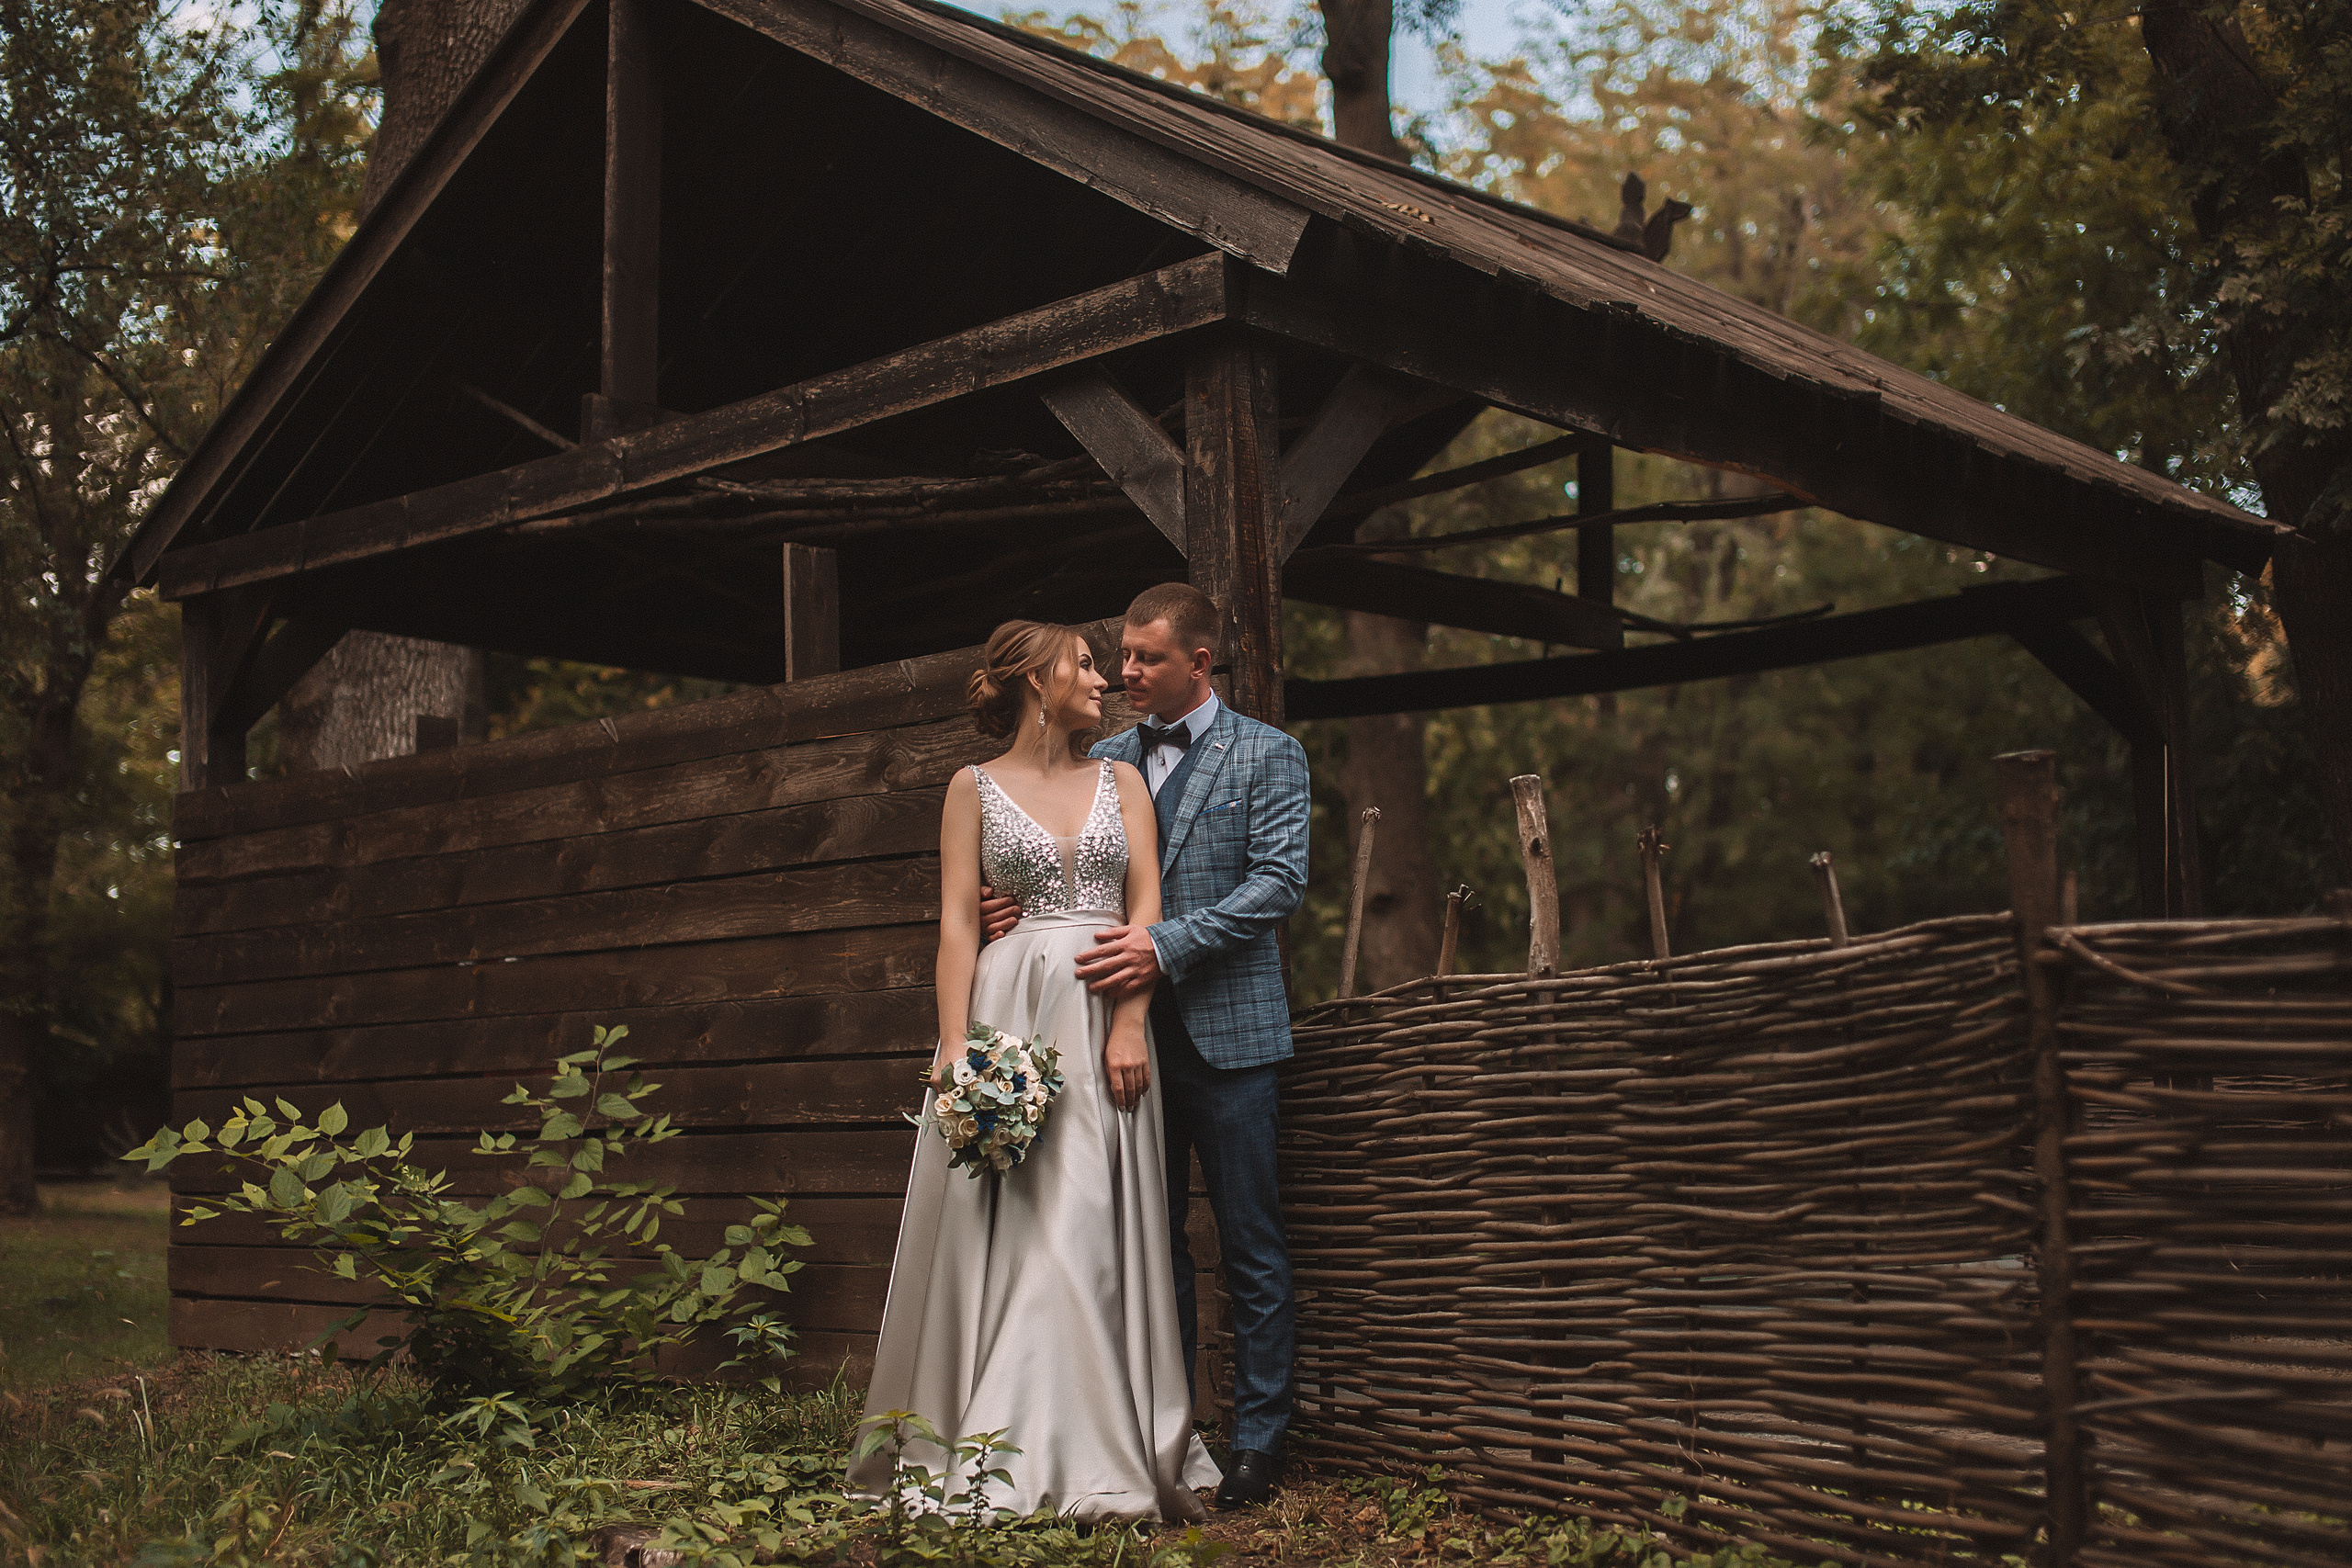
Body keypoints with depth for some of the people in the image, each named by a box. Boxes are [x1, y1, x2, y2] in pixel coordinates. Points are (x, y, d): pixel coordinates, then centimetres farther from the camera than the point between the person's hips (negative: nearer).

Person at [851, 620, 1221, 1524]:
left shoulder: (1120, 781, 14)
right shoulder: (975, 789, 8)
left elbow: (1147, 906, 5)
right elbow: (957, 922, 1)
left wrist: (1129, 1025, -8)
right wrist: (954, 1045, -11)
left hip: (1105, 1015, 2)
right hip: (1007, 1010, -2)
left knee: (1089, 1231, -2)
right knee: (999, 1226, -3)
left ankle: (1091, 1460, 2)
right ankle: (985, 1457, 4)